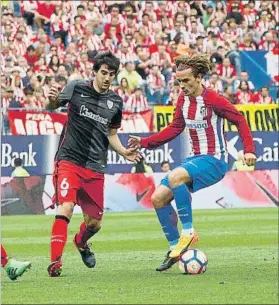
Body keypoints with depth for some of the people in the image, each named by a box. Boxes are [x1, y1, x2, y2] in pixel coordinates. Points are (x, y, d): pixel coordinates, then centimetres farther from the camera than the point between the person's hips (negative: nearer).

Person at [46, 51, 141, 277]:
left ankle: (81, 242, 43)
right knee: (66, 208, -23)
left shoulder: (116, 102, 8)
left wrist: (124, 152, 3)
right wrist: (52, 101, -22)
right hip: (69, 159, -4)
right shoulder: (77, 88, -4)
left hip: (95, 167, 4)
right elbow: (51, 107, 2)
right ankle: (56, 262, -22)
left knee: (95, 222, 8)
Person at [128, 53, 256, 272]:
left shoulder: (213, 100, -16)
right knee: (158, 198, -1)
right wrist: (144, 143, 8)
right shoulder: (183, 99, 5)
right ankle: (175, 248, 9)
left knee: (175, 177, -34)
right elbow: (175, 129, 15)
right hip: (195, 158, 8)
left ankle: (188, 231, -20)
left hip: (214, 160, -8)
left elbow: (240, 120, -10)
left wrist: (249, 150, -19)